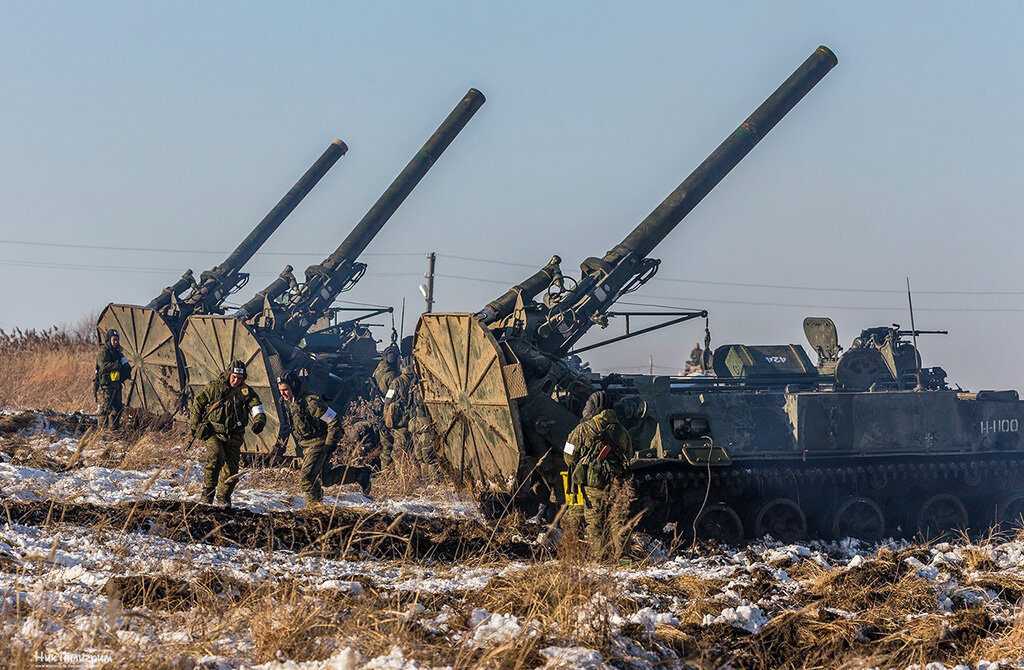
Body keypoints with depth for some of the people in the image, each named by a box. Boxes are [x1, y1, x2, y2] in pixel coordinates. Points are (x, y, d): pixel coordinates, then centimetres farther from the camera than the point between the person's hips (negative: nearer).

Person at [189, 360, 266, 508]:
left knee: (231, 468, 1)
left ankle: (223, 497, 23)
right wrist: (194, 425, 7)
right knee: (216, 457, -27)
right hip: (213, 431, -3)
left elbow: (258, 410, -1)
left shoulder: (247, 392, 4)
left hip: (234, 436, 3)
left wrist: (259, 421, -25)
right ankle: (207, 491, -14)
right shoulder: (214, 387, 0)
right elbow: (198, 403, 11)